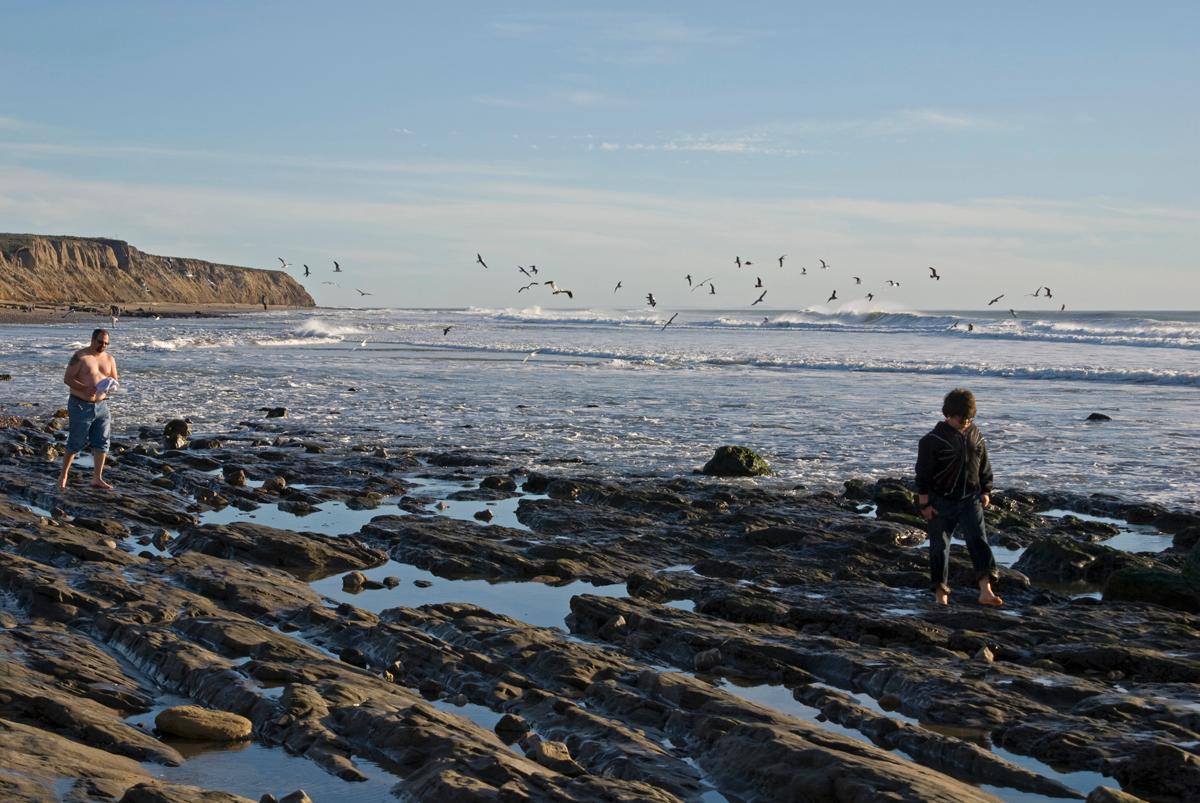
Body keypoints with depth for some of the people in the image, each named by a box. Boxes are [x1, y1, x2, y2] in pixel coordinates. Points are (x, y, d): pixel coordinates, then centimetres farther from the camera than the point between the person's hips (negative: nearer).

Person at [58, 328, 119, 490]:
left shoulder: (109, 359, 8)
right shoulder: (80, 356, -9)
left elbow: (115, 380, 15)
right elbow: (67, 378, -12)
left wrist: (111, 386, -9)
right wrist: (85, 388, -26)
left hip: (101, 406, 5)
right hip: (81, 406, -5)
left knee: (102, 442, -1)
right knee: (76, 442, 1)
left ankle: (97, 479, 4)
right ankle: (63, 475, 17)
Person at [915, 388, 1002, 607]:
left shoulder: (975, 436, 5)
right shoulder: (933, 440, -10)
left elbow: (984, 466, 17)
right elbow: (923, 472, -8)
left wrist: (986, 492, 13)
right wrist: (924, 502, -9)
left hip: (970, 499, 3)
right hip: (941, 501, -3)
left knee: (978, 540, -11)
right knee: (940, 546, 5)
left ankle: (986, 590, -18)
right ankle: (940, 591, 17)